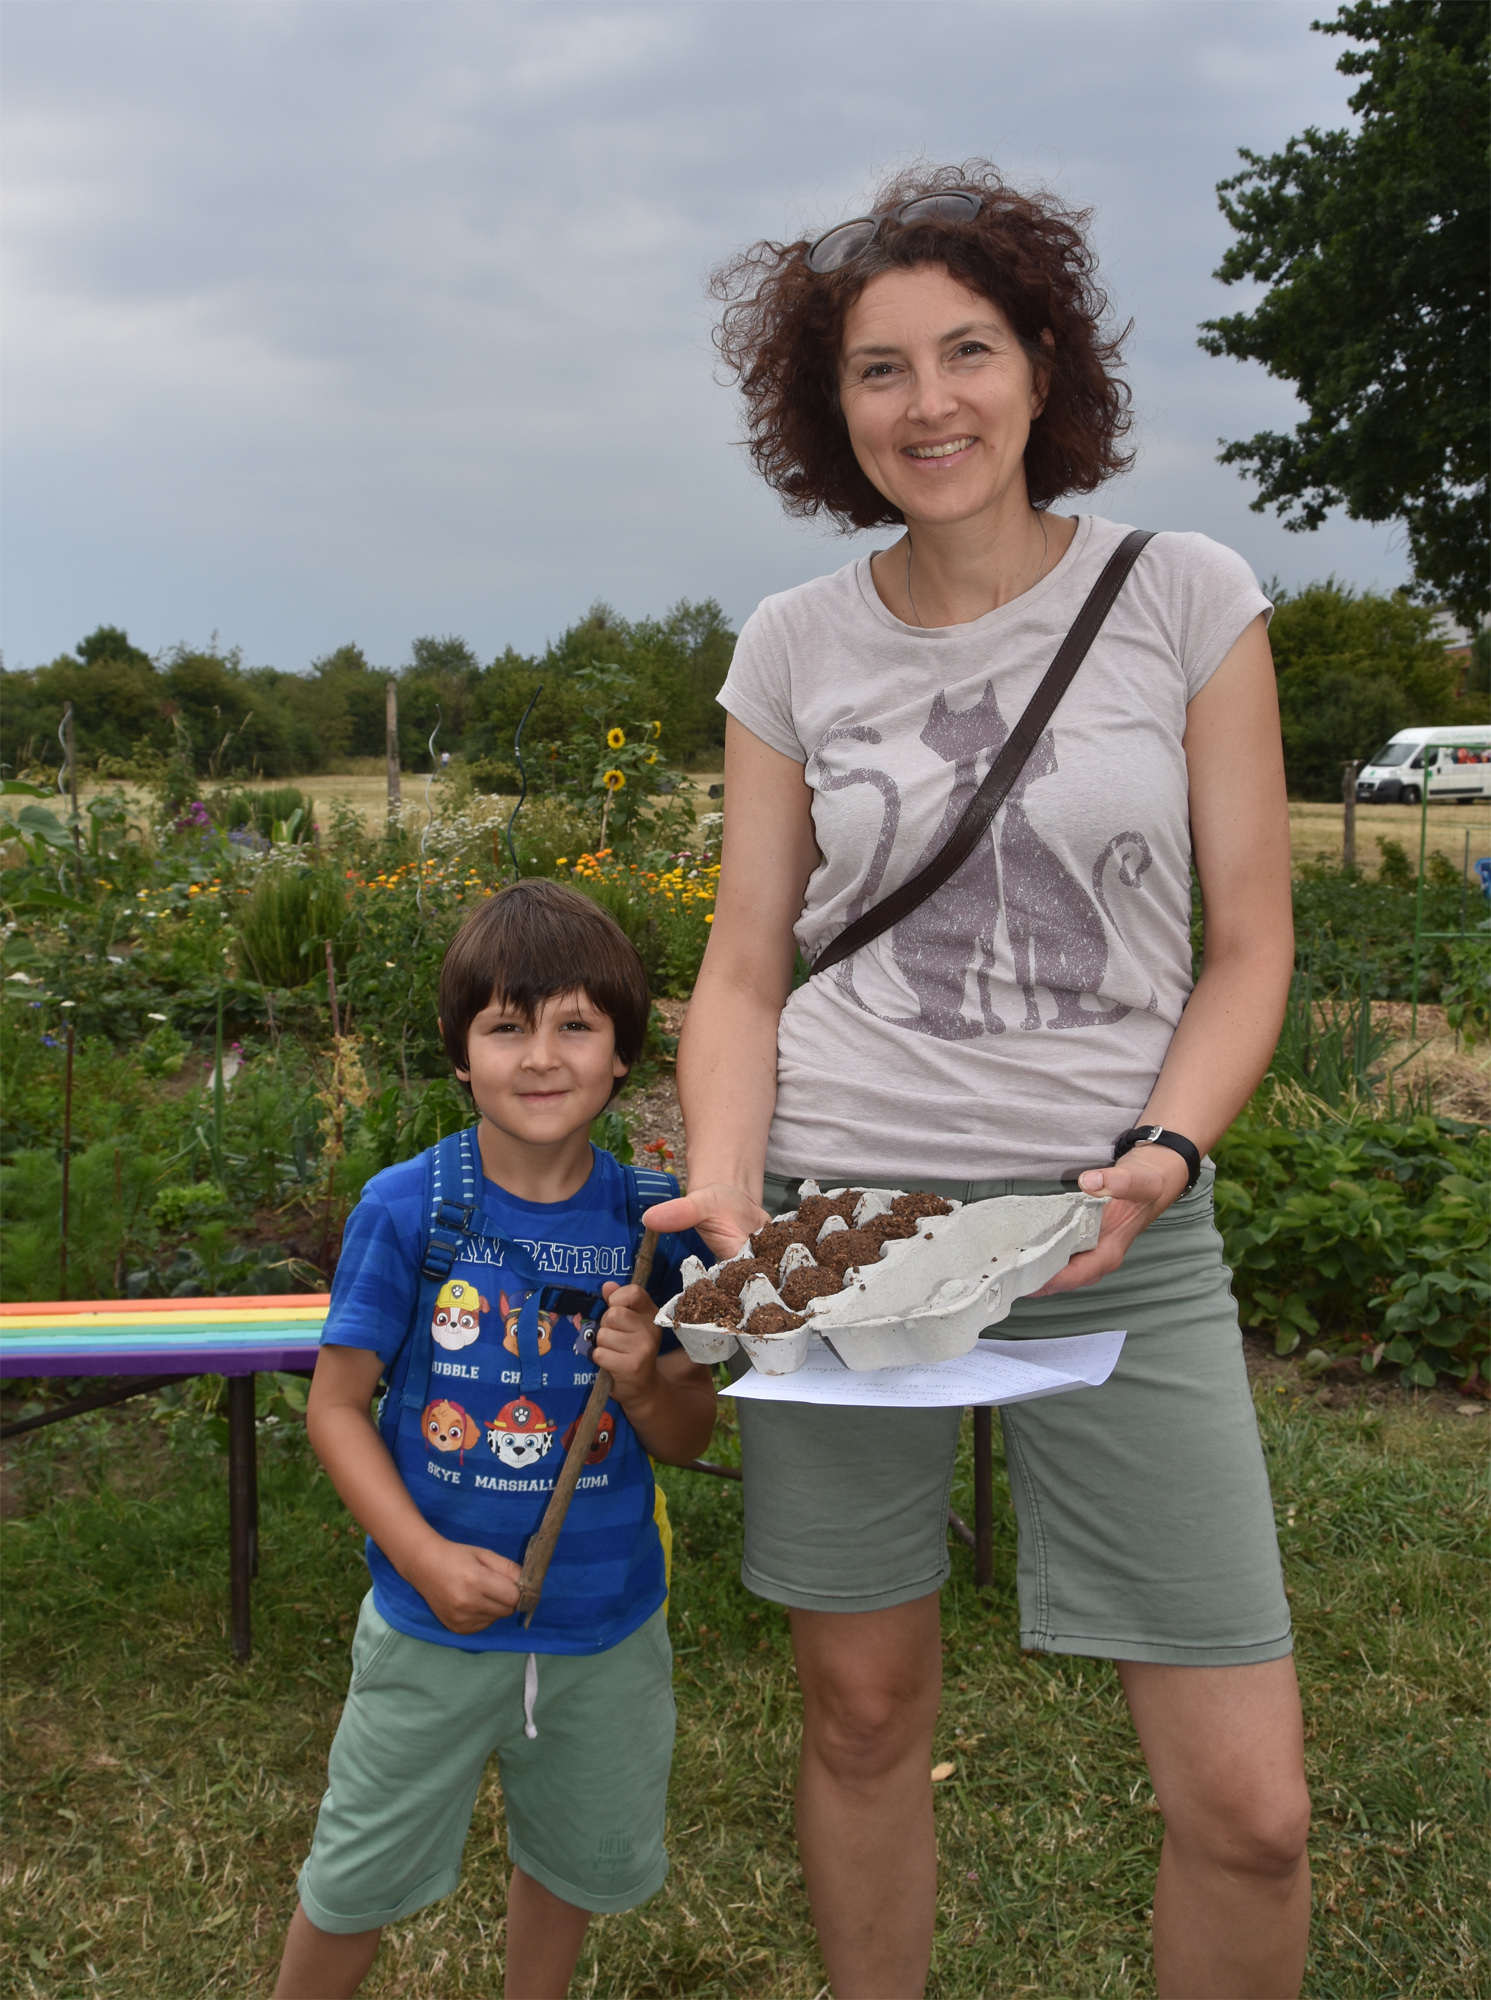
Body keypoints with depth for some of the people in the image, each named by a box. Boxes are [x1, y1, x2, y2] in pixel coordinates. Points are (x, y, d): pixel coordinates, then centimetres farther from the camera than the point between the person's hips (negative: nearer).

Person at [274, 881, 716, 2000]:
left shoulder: (655, 1218, -10)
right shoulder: (405, 1210, -16)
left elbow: (690, 1438, -2)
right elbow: (337, 1407, -10)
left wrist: (644, 1379, -23)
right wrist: (428, 1559, -20)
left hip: (607, 1625, 3)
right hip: (435, 1625, -2)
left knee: (582, 1859, 25)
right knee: (363, 1880, 17)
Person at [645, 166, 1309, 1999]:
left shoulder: (1185, 598, 1)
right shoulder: (795, 646, 5)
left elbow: (1248, 945, 2)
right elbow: (743, 967, 6)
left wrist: (1159, 1157, -15)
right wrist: (724, 1187, -10)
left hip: (1114, 1230, -1)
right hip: (837, 1213, 1)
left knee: (1247, 1807, -2)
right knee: (861, 1713, 12)